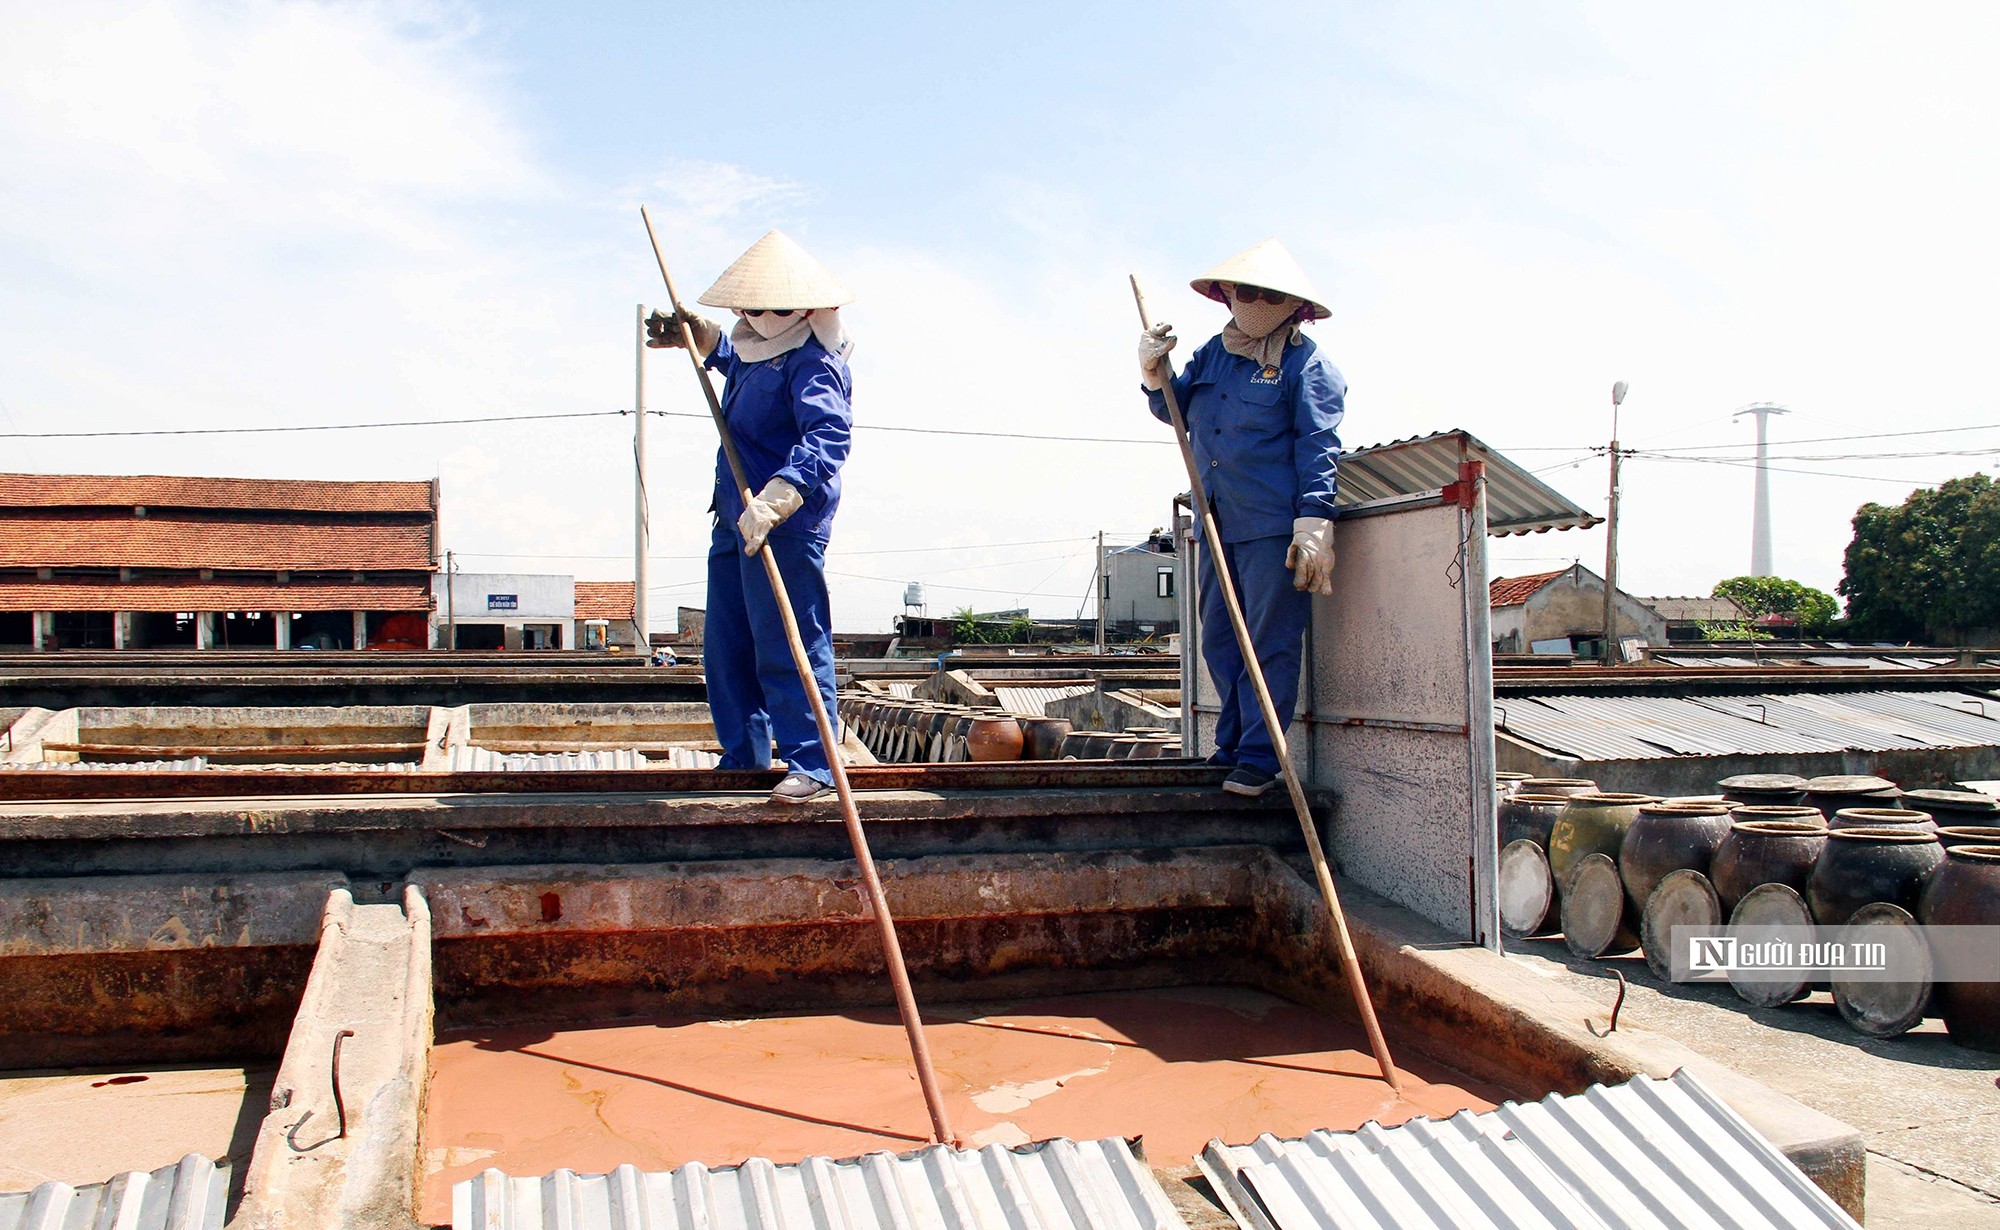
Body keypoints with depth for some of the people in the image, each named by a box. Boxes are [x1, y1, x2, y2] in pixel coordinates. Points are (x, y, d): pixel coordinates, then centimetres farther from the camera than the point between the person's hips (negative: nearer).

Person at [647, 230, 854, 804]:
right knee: (727, 645, 14)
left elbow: (826, 438, -33)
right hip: (735, 518, 10)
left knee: (788, 646, -9)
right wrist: (697, 335, 25)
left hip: (786, 525, -10)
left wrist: (773, 501, -44)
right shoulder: (757, 353, 14)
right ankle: (744, 755, 25)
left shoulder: (812, 363, -17)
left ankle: (812, 763, -3)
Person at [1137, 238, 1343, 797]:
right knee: (1219, 643, 11)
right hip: (1218, 526, 7)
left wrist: (1314, 525, -18)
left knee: (1270, 645, -3)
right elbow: (1175, 409, 24)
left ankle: (1259, 759, 2)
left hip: (1275, 528, -7)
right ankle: (1232, 747, 22)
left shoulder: (1306, 363, -3)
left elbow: (1318, 449, -9)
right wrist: (1155, 372, 3)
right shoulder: (1213, 353, 16)